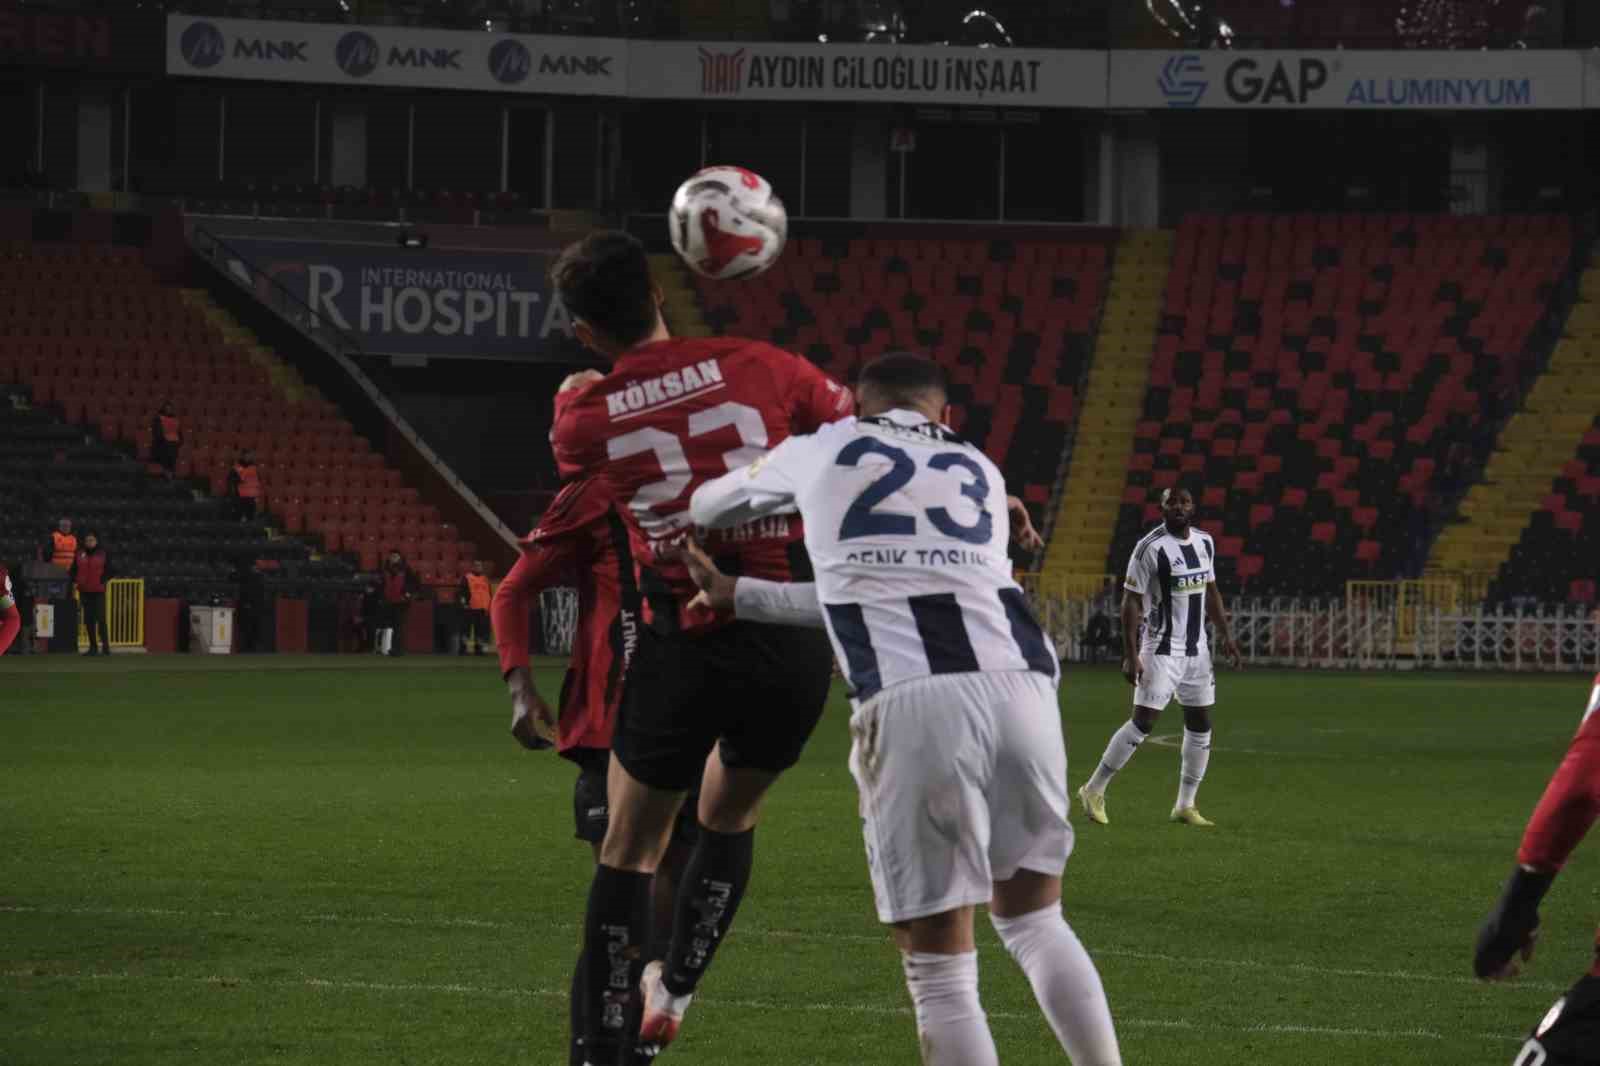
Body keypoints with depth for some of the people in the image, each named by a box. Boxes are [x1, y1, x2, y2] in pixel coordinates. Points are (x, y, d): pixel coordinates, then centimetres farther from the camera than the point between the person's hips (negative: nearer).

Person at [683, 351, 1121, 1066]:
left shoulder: (819, 453, 22)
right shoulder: (981, 474, 29)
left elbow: (707, 508, 42)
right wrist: (736, 595, 45)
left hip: (912, 706, -3)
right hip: (1019, 688, 3)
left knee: (939, 970, 4)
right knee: (1034, 925, 24)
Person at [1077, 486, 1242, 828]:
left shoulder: (1204, 543, 6)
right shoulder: (1150, 548, -15)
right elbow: (1131, 602, -14)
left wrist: (1225, 636, 13)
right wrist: (1131, 655, -18)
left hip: (1196, 649, 7)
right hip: (1161, 649, -7)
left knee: (1200, 724, 7)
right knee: (1143, 722, -10)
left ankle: (1185, 805, 16)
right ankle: (1094, 791, 1)